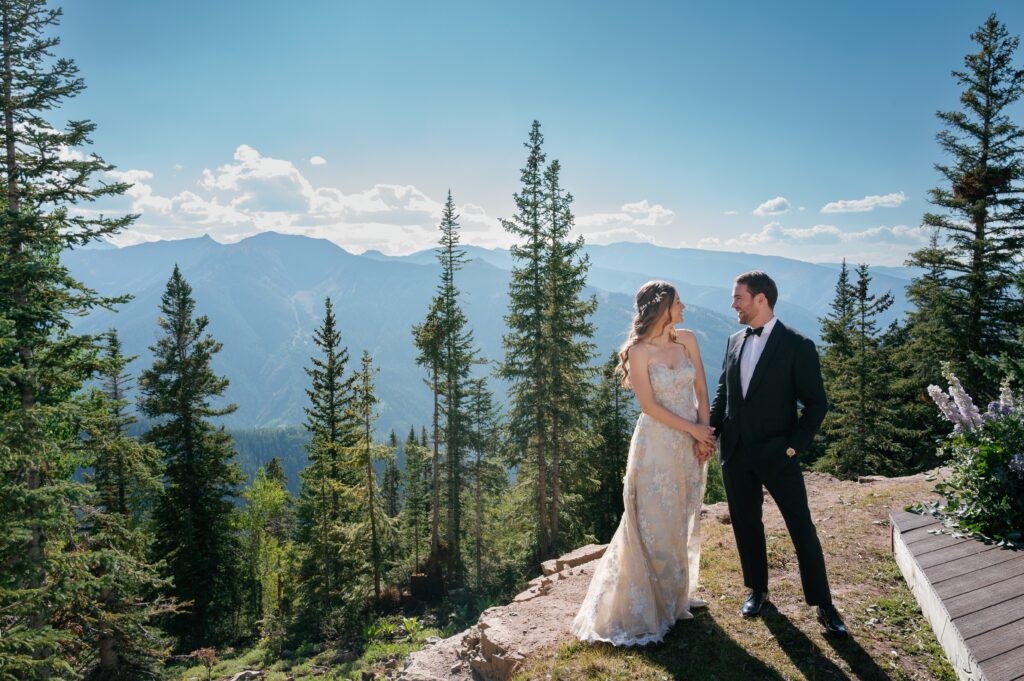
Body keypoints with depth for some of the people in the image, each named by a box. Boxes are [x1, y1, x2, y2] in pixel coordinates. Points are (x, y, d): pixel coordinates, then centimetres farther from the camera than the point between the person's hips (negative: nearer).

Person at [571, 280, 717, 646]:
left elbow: (701, 390, 3)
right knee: (655, 525, 3)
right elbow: (650, 405, -14)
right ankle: (649, 605, 18)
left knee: (684, 522, 17)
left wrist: (704, 435, -7)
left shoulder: (688, 339, 3)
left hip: (691, 446, 6)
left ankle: (678, 593, 35)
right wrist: (695, 430, -12)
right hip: (658, 447, -6)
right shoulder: (639, 352, -12)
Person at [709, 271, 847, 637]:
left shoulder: (797, 346, -9)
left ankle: (823, 603, 17)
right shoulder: (734, 342, 7)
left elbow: (816, 403, -7)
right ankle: (757, 590, 33)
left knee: (802, 529, 2)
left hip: (777, 455, -5)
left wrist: (794, 446, -13)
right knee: (746, 525, 15)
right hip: (735, 455, 5)